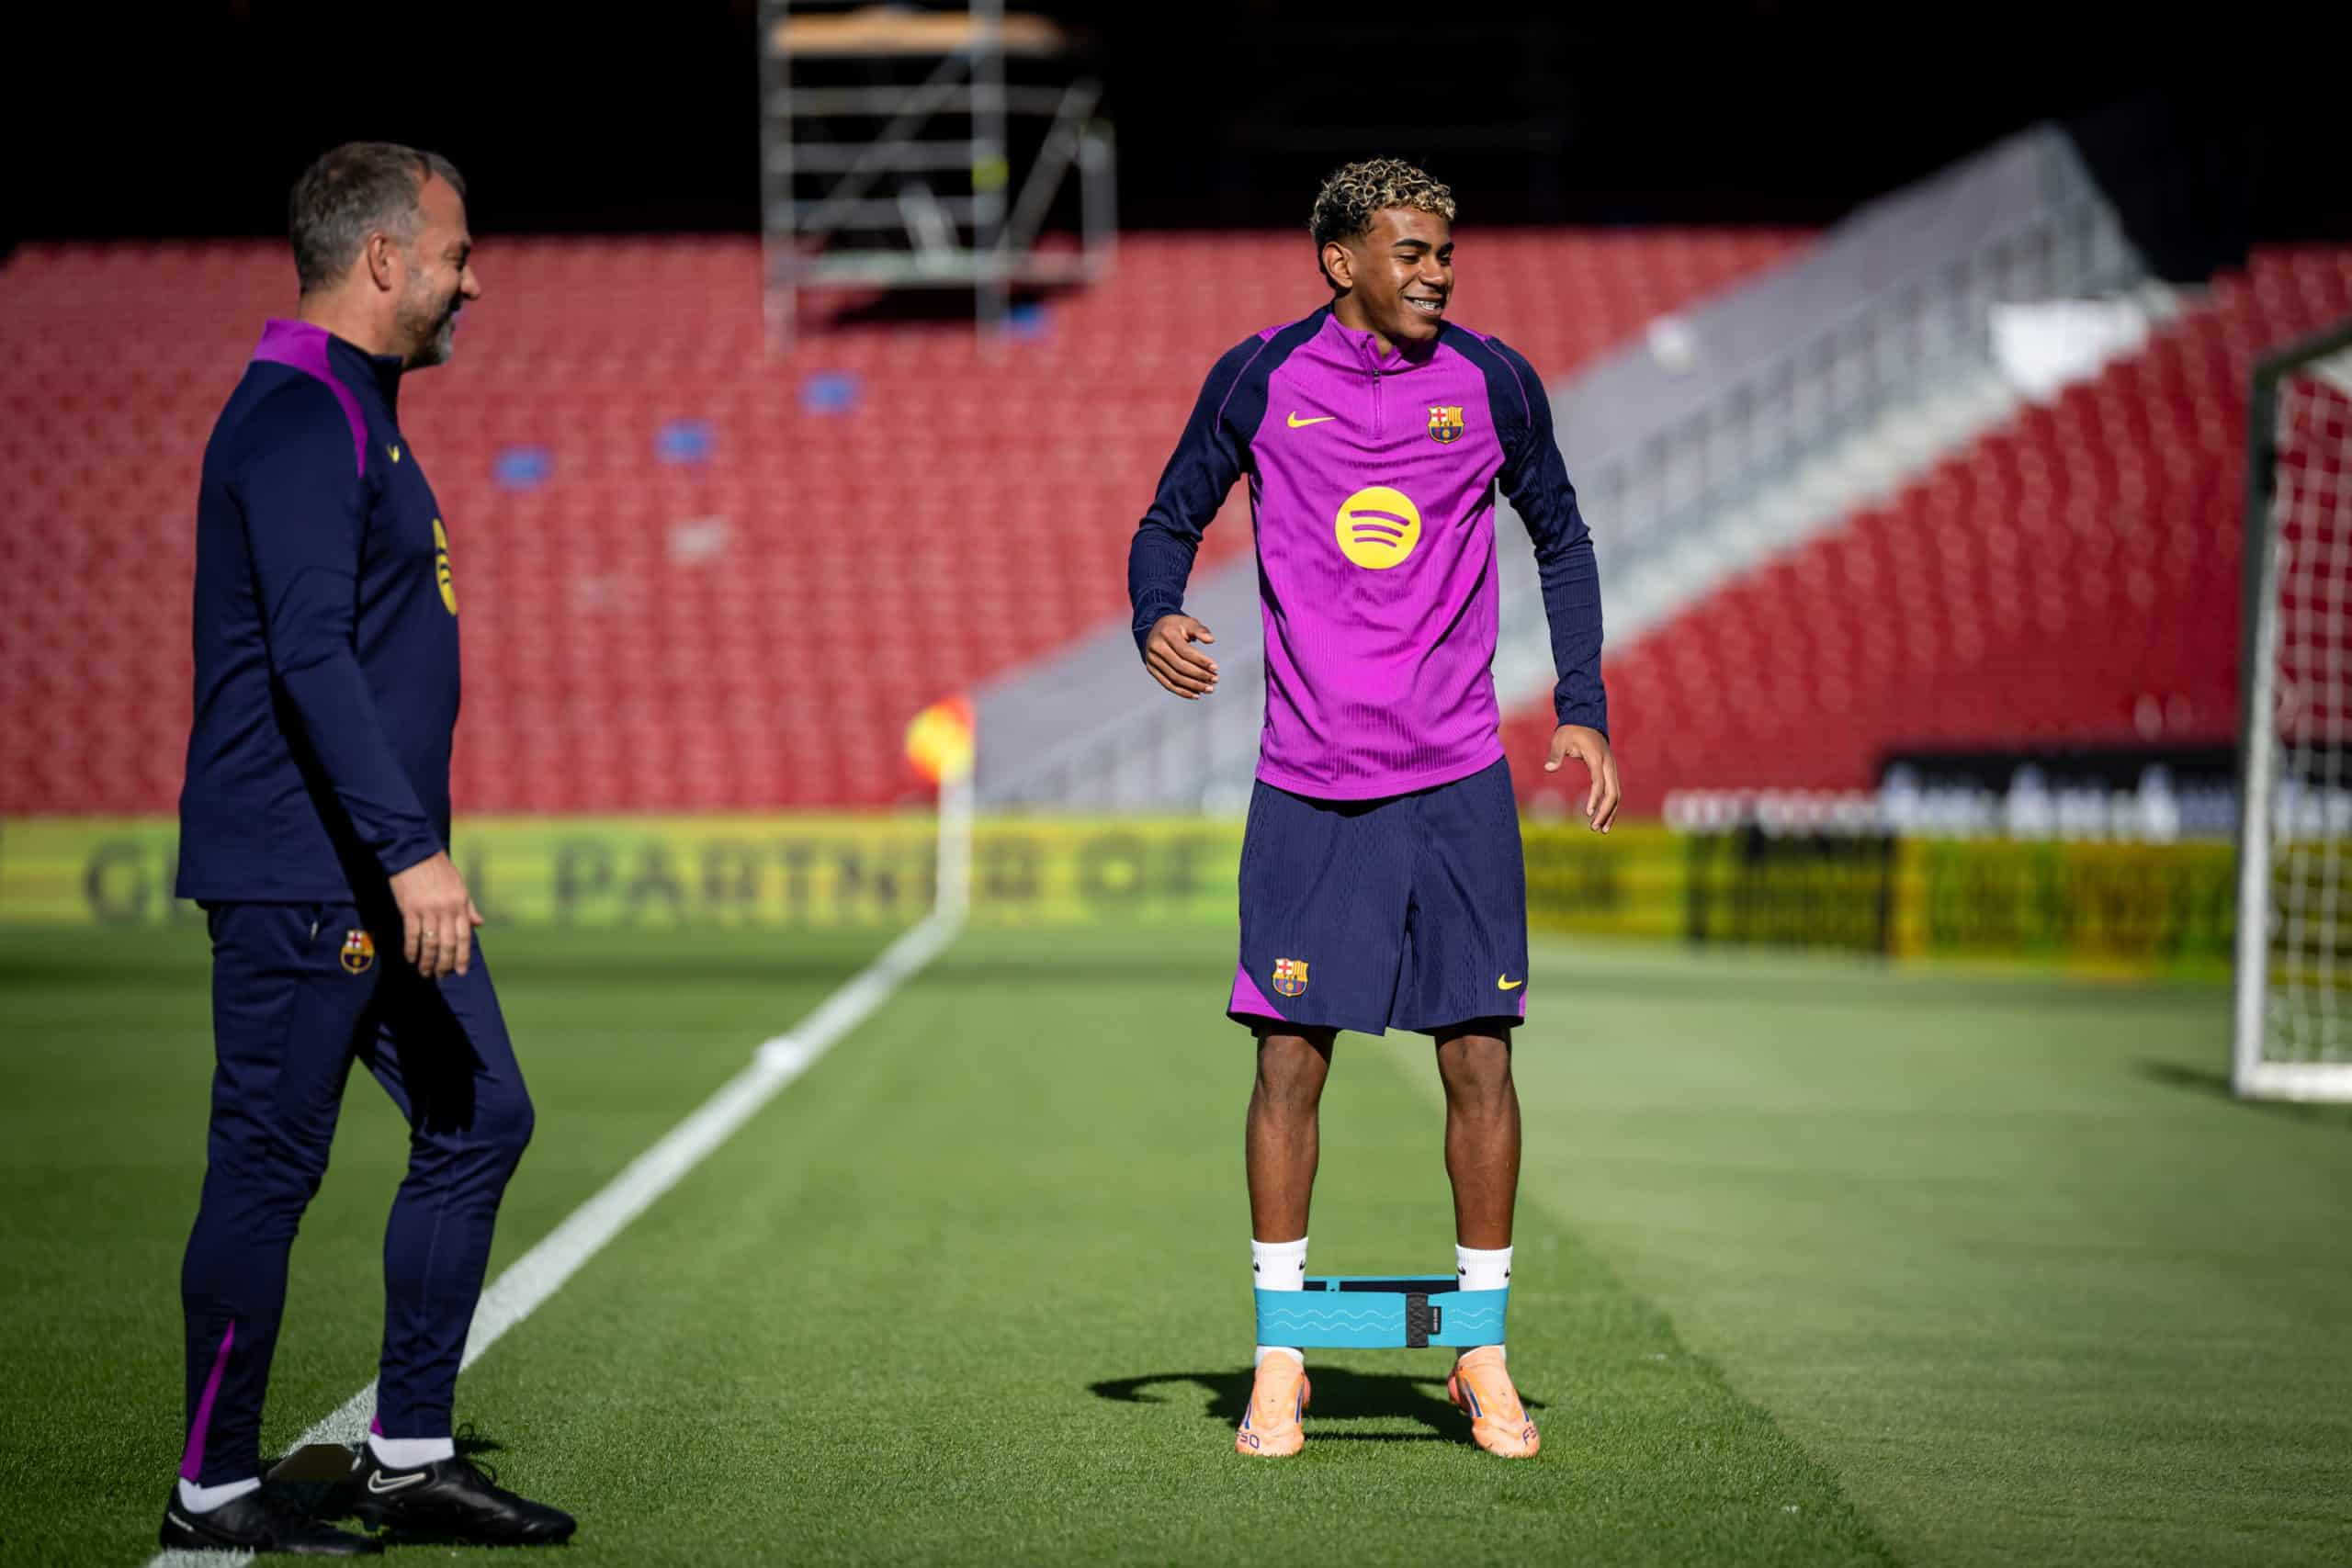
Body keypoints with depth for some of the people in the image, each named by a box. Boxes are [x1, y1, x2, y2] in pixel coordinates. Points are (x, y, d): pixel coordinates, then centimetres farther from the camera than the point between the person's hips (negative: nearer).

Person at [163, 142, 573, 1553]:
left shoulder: (358, 410, 18)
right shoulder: (299, 418, -15)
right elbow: (311, 657, -24)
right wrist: (411, 852, -28)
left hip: (381, 877, 11)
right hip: (298, 877, -11)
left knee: (478, 1120, 10)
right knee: (269, 1168, -3)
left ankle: (410, 1456, 16)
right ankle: (215, 1490, 7)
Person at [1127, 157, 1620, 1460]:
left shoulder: (1491, 383, 2)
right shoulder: (1257, 382, -1)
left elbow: (1561, 537, 14)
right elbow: (1169, 524, 10)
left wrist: (1581, 704, 5)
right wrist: (1156, 619, -12)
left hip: (1456, 782, 1)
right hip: (1306, 787, -1)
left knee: (1479, 1060, -1)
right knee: (1289, 1058, -2)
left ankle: (1480, 1345, 12)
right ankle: (1282, 1346, 11)